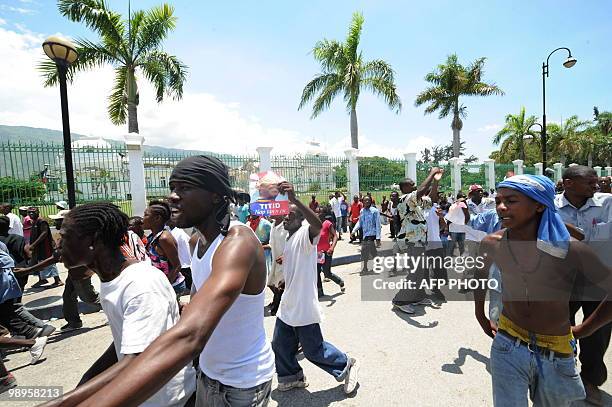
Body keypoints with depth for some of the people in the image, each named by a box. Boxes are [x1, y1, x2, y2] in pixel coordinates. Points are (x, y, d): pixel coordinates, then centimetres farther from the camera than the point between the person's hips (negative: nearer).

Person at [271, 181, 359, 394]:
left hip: (304, 306, -8)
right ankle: (291, 377, 43)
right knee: (280, 345, 18)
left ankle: (346, 365, 32)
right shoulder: (289, 239, 10)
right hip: (287, 305, 8)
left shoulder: (305, 234, -19)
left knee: (313, 350, 8)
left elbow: (318, 224, -45)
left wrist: (294, 199, -54)